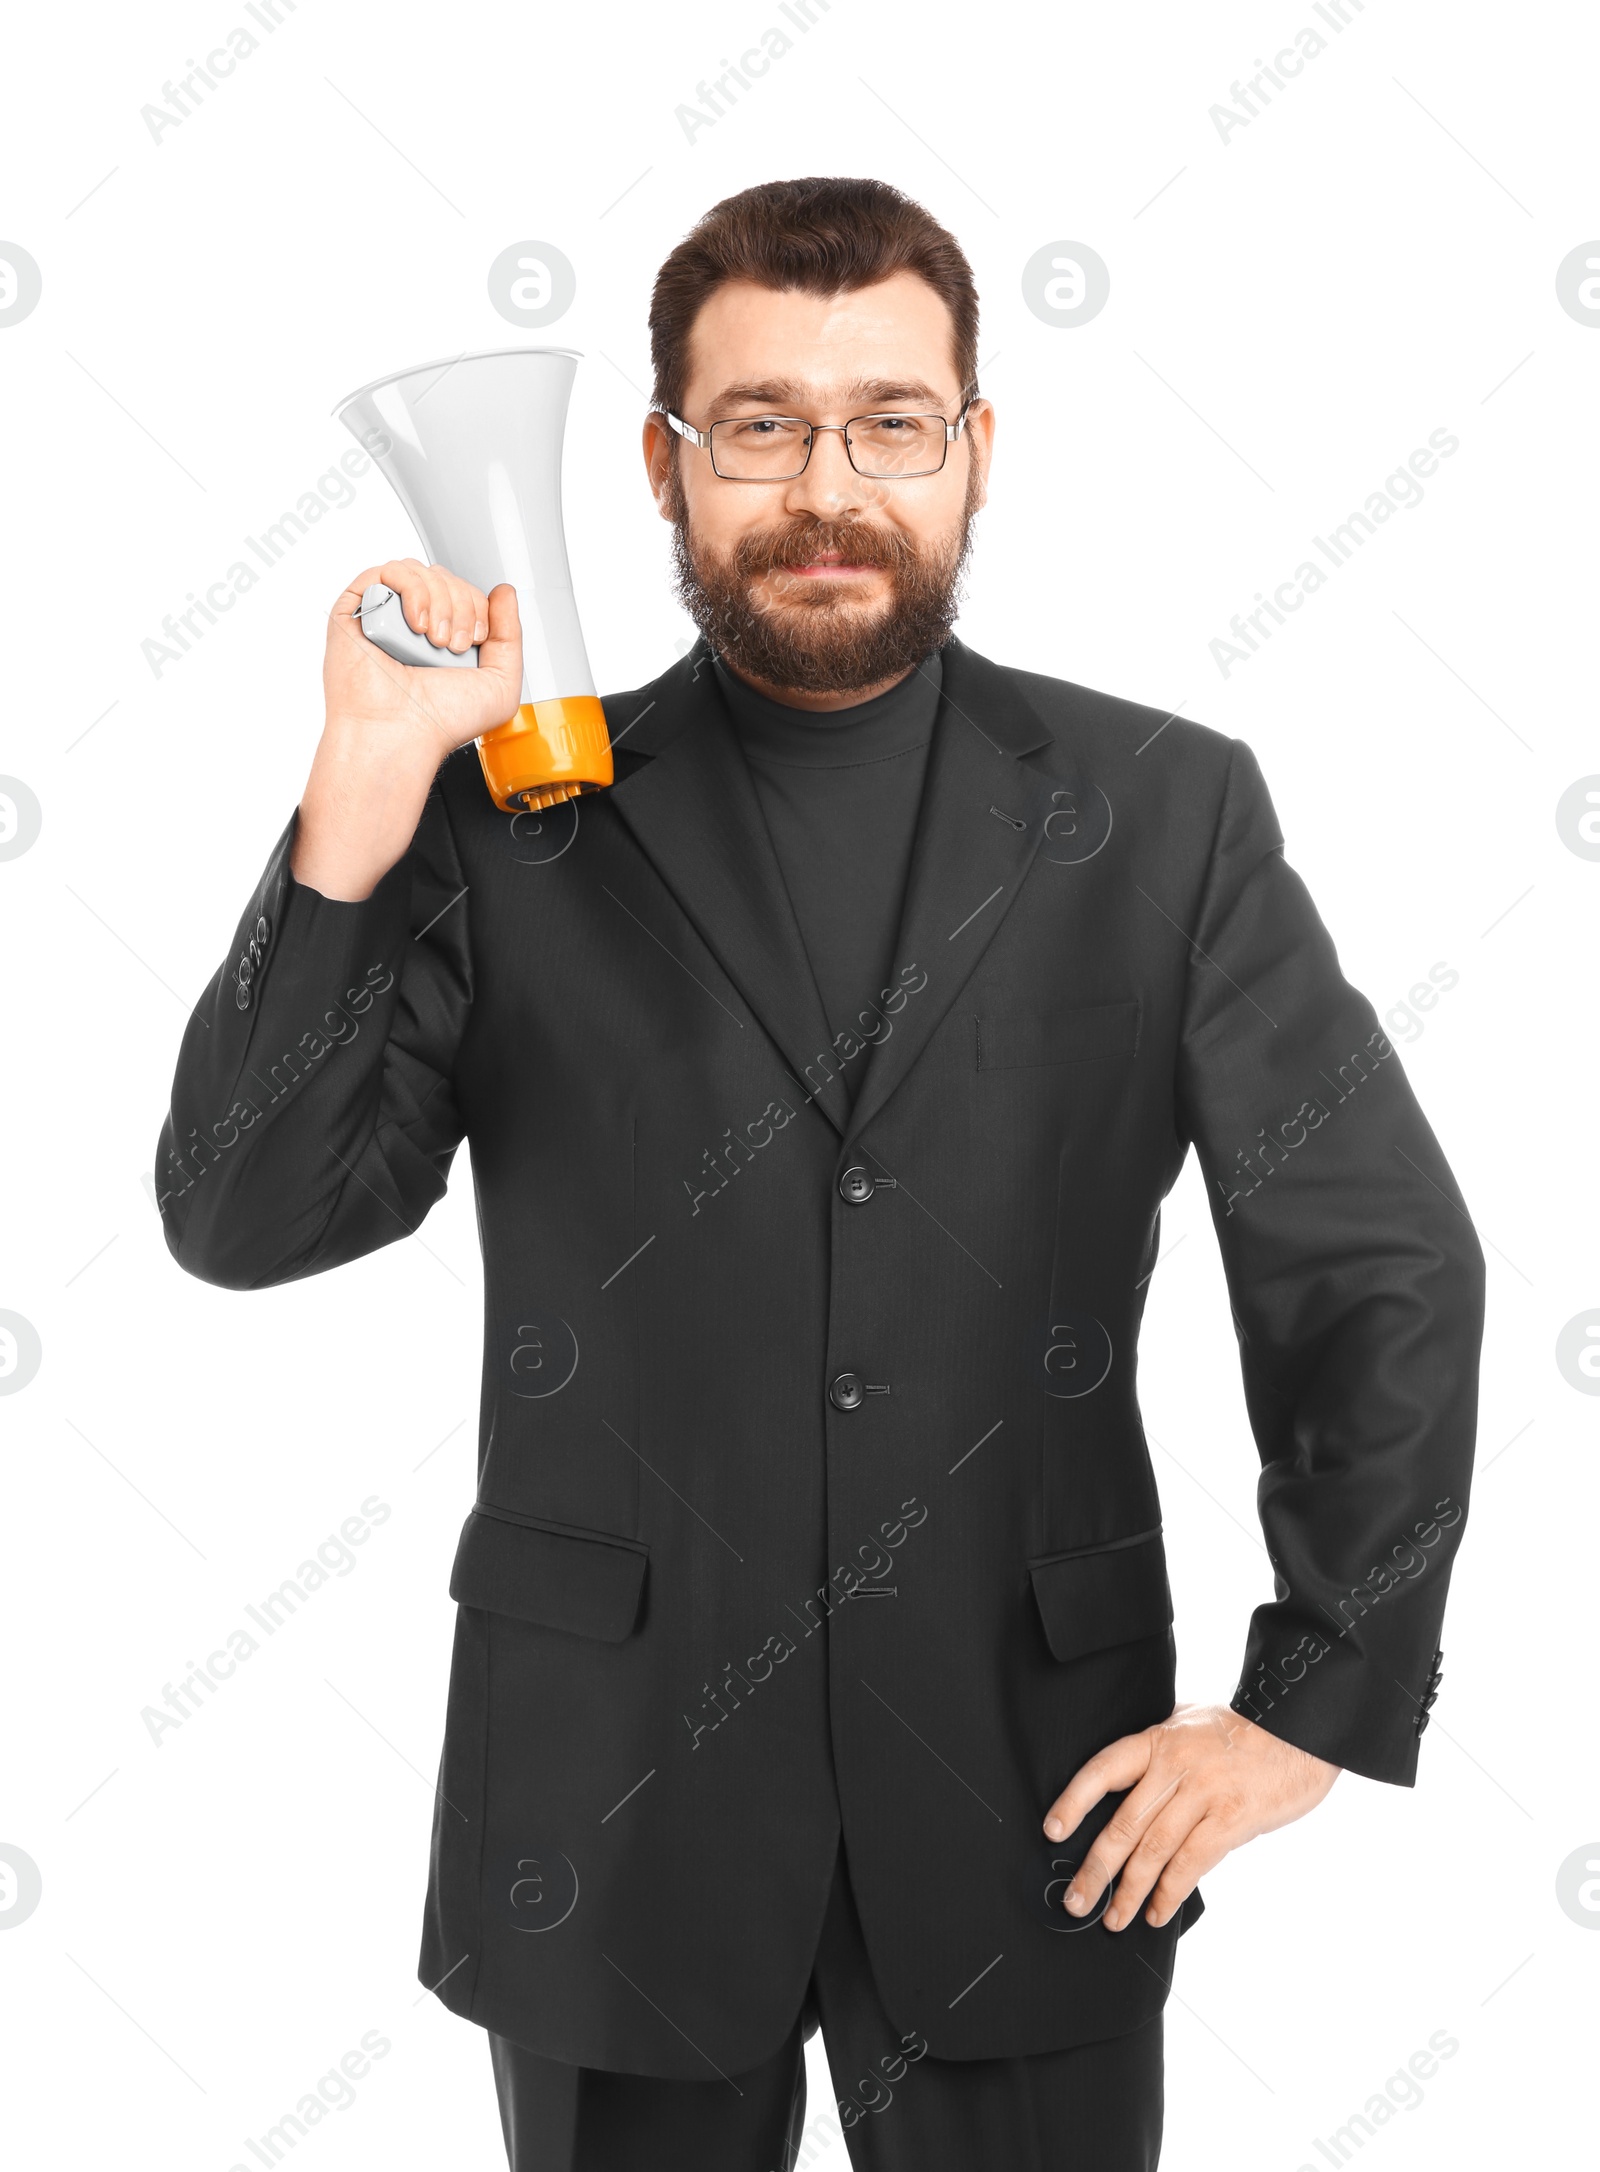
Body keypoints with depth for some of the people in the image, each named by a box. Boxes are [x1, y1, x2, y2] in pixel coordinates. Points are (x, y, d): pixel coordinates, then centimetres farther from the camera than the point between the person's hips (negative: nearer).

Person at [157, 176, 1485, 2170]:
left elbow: (1387, 1266, 1)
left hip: (1030, 1798, 1)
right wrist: (364, 802, -19)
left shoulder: (1162, 814, -2)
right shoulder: (516, 823, -3)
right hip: (611, 1802, 0)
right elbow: (244, 1221, -9)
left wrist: (1317, 1703, -2)